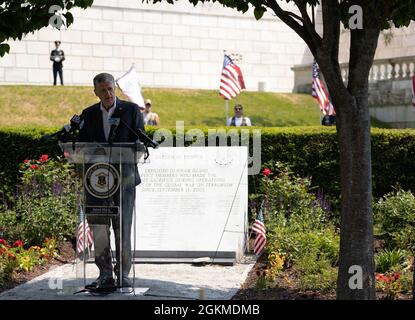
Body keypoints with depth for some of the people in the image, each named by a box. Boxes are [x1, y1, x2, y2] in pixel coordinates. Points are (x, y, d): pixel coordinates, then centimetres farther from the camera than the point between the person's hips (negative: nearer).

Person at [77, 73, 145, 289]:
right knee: (98, 228, -1)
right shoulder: (88, 114, 11)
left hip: (124, 177, -2)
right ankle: (105, 274, 8)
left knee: (122, 228, 0)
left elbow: (140, 142, 1)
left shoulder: (131, 110, 4)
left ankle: (123, 274, 10)